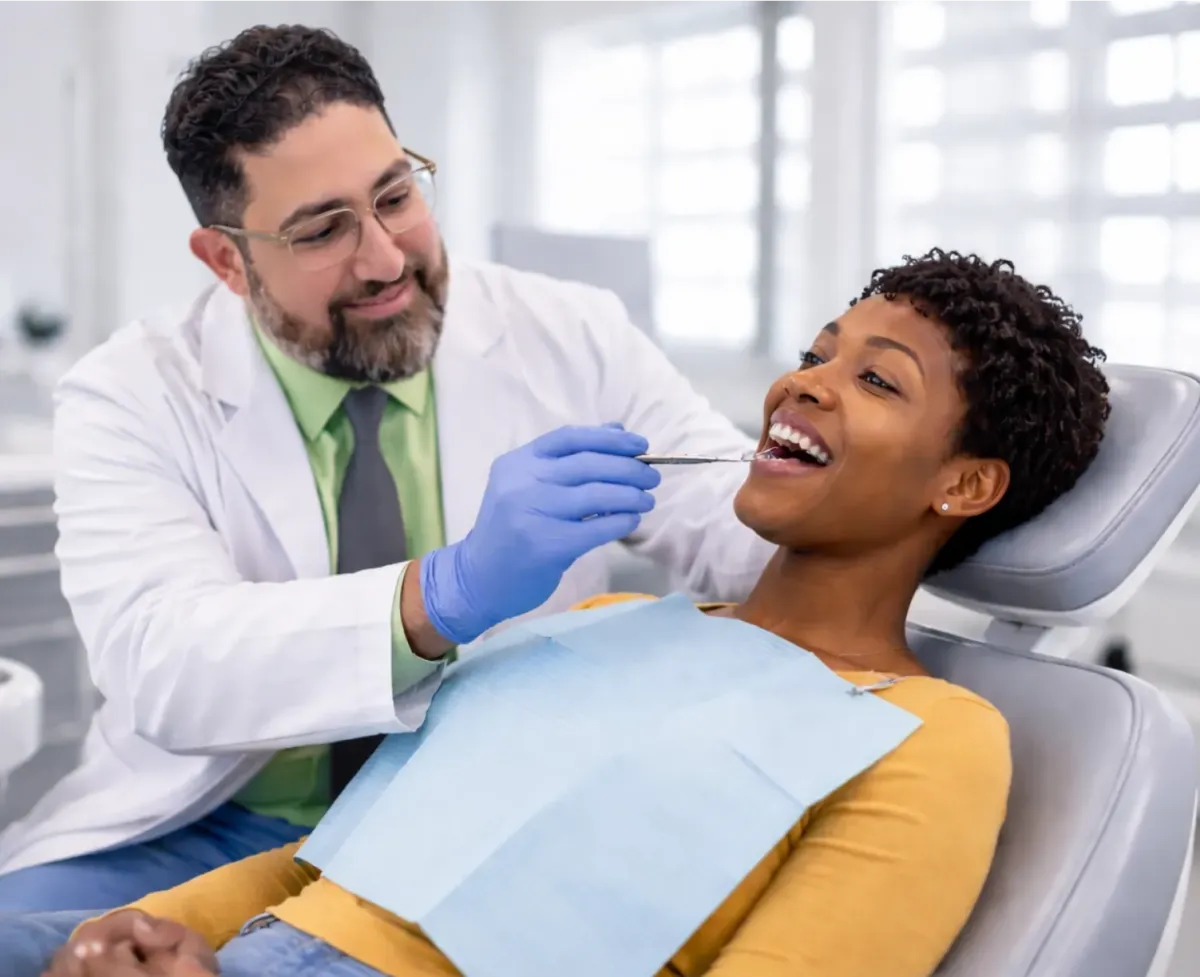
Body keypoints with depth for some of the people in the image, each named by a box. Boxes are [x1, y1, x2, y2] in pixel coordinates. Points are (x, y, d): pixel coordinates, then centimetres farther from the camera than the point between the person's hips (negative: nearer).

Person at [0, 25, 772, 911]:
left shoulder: (572, 339, -1)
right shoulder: (133, 399, -7)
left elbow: (731, 527, -3)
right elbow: (160, 662, -22)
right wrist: (449, 594, -38)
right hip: (231, 833, -1)